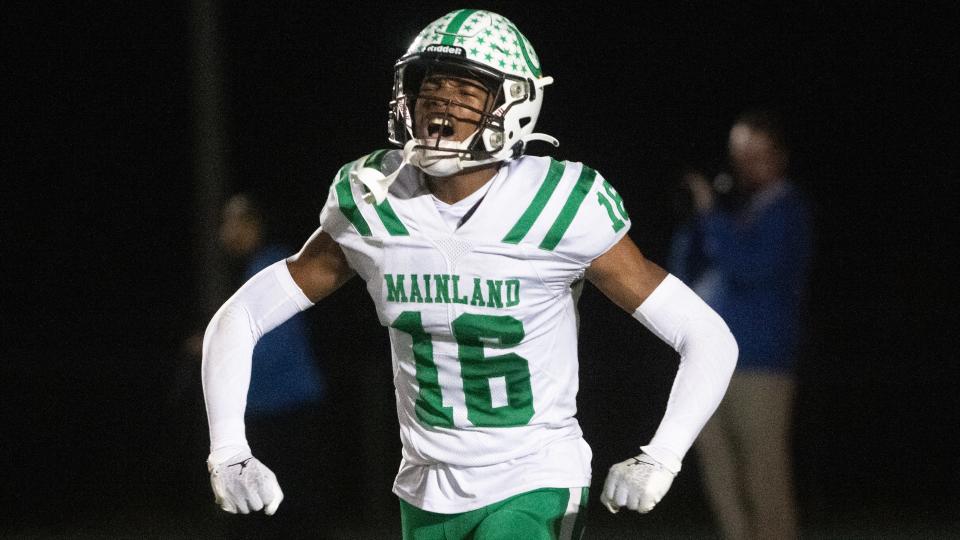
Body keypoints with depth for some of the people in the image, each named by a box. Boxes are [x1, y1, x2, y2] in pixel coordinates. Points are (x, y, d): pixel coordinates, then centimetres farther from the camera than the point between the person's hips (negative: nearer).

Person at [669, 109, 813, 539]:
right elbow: (683, 272, 15)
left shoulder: (786, 209, -4)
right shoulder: (731, 204, 16)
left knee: (764, 477, -9)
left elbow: (752, 265, -19)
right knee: (722, 478, 8)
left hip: (759, 364, -8)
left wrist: (711, 213, -14)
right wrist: (693, 218, 0)